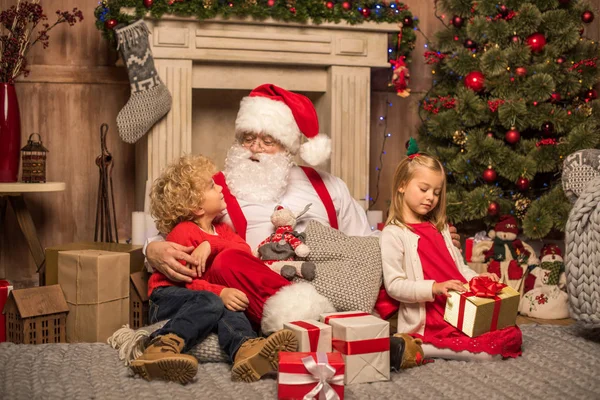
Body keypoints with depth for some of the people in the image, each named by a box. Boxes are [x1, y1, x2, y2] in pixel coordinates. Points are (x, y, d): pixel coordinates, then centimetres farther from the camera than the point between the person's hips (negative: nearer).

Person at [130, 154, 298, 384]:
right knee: (210, 301, -37)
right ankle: (162, 347, -55)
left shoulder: (221, 229, 18)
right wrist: (221, 292, -34)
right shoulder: (182, 232, -7)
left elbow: (243, 249, -1)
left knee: (228, 309, -31)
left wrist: (211, 245, -20)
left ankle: (245, 348, -63)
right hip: (168, 297, -5)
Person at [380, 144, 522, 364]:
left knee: (512, 335, -9)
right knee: (491, 346, -23)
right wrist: (435, 288, -23)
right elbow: (394, 285, -11)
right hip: (427, 323, -8)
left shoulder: (439, 228, 22)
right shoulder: (393, 234, -3)